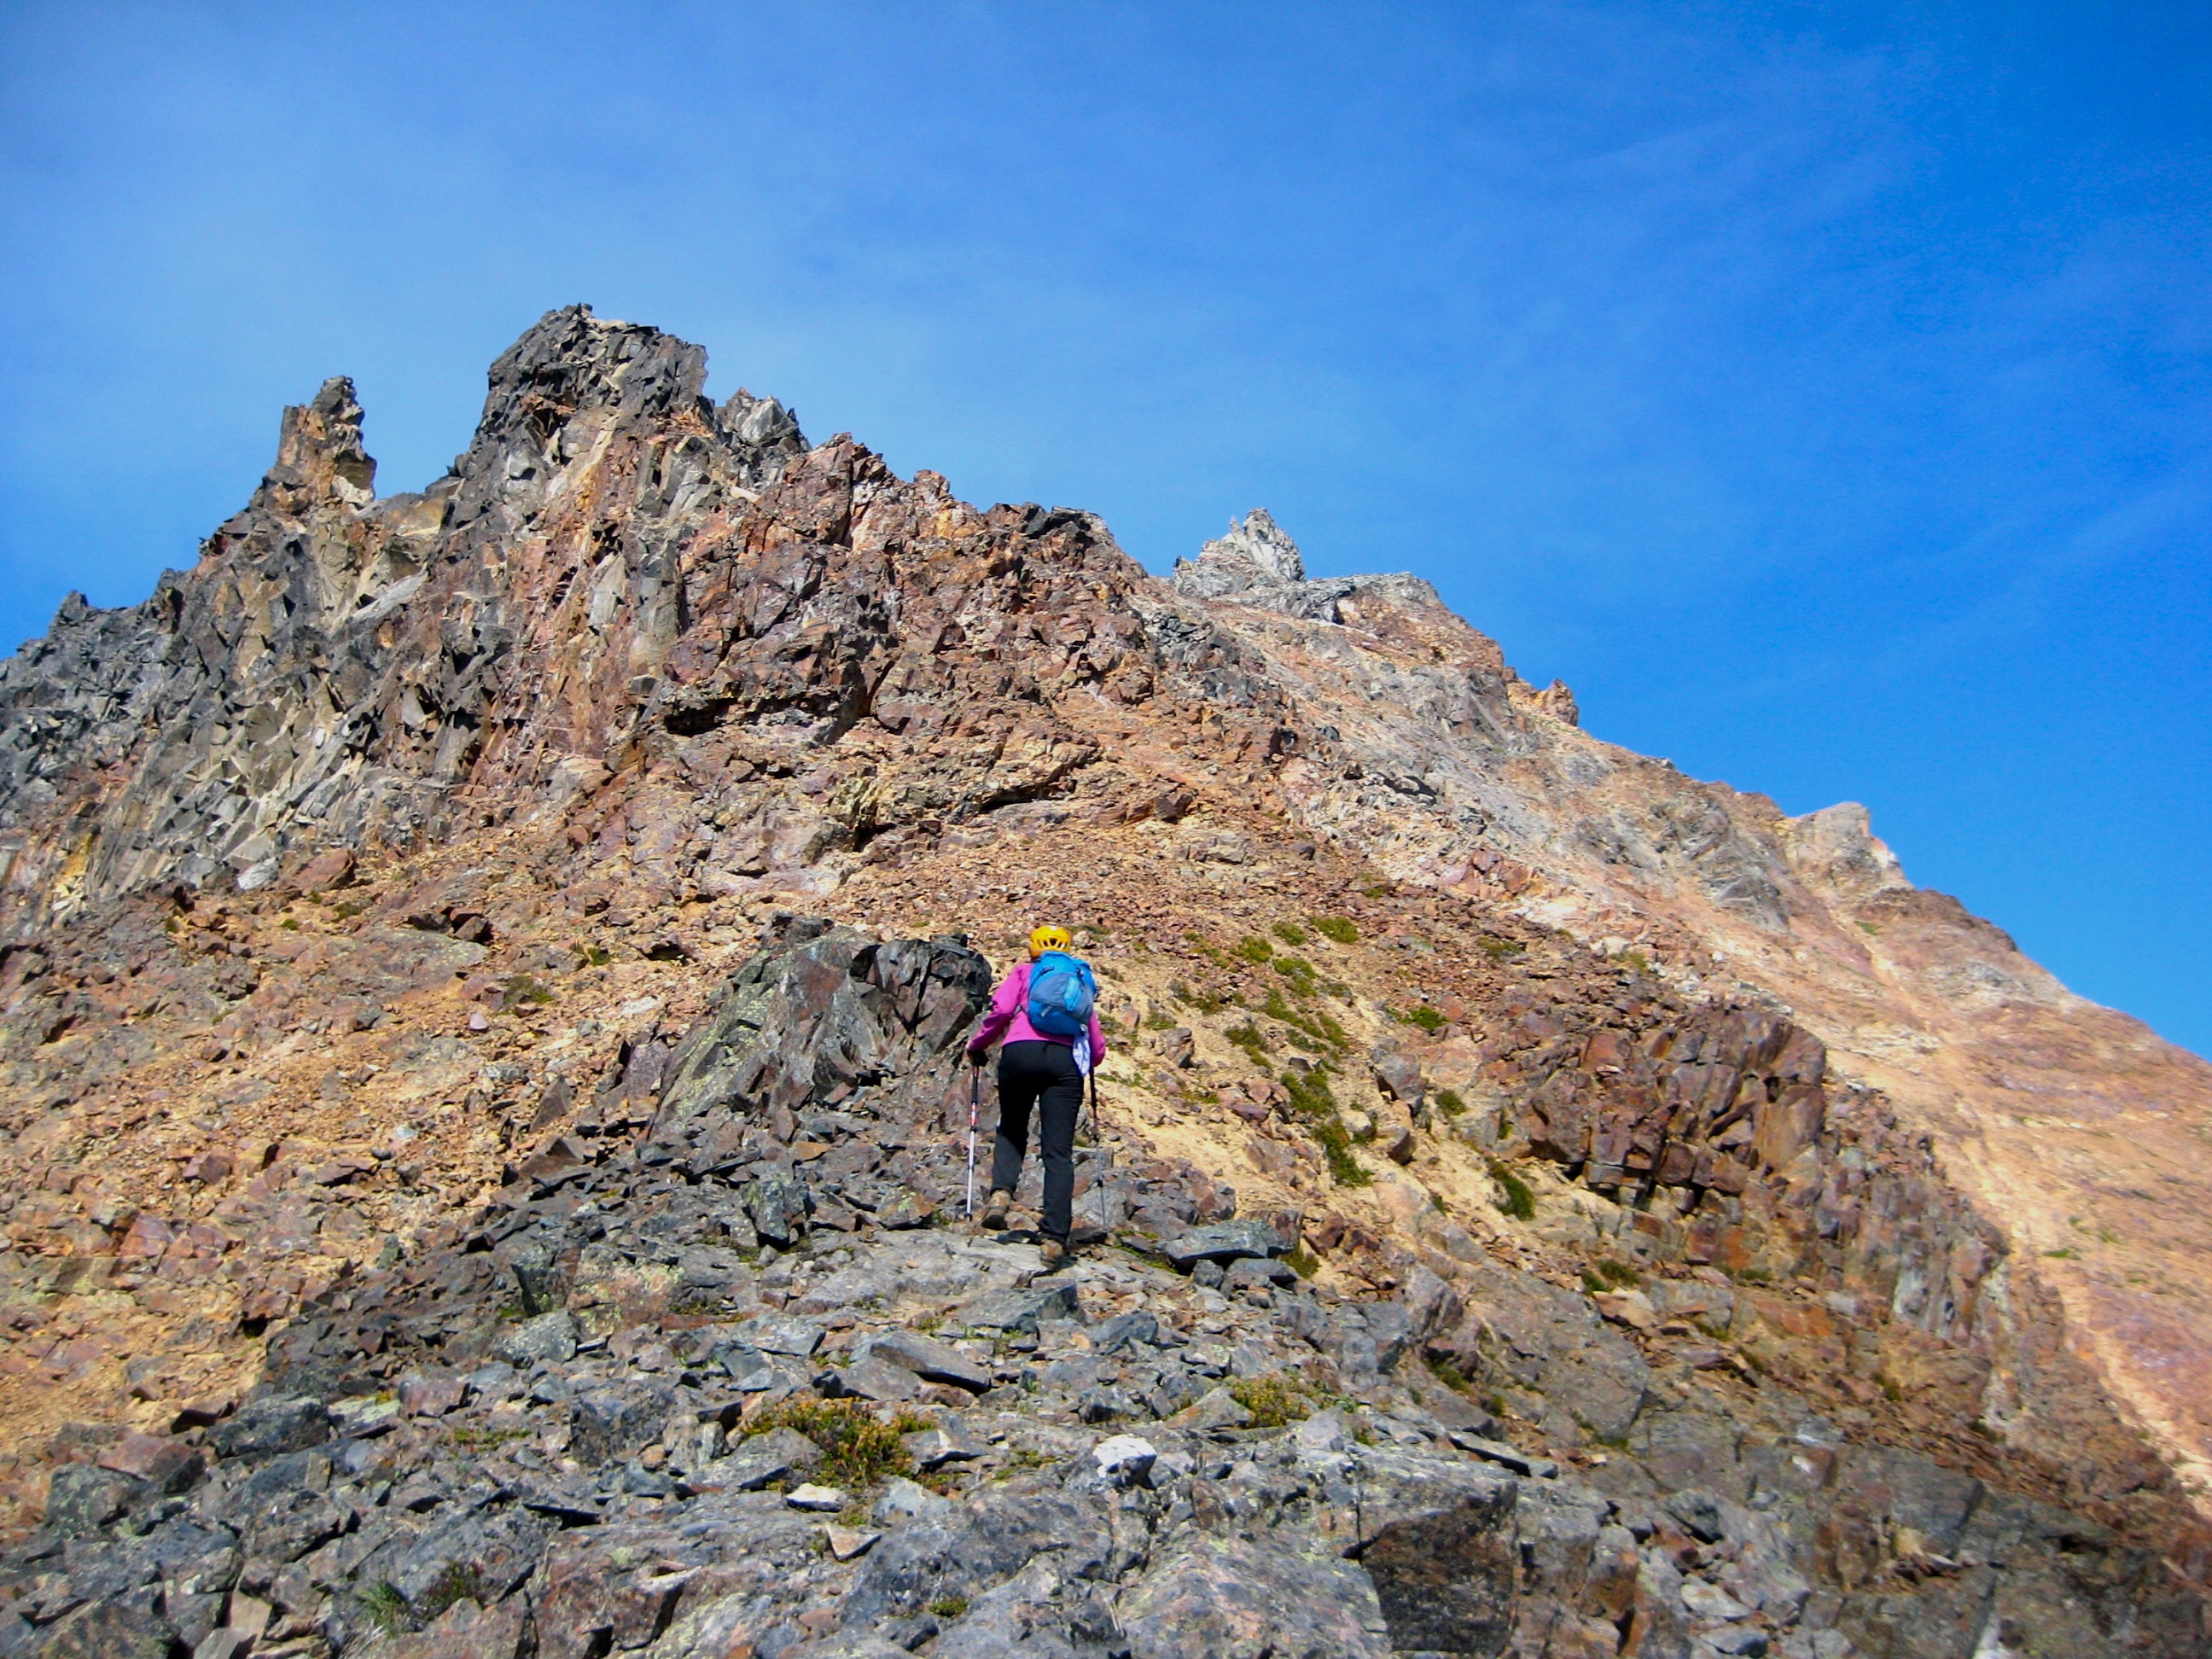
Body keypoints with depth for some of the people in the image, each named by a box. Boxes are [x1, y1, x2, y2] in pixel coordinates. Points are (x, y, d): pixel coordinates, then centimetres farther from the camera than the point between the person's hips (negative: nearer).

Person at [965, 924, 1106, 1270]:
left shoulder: (1024, 972, 19)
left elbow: (1002, 1010, 0)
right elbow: (1098, 1047, 23)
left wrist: (977, 1045, 15)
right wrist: (1085, 1063, 43)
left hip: (1020, 1054, -1)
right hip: (1066, 1060, 1)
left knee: (1012, 1130, 22)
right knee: (1059, 1152, 0)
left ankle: (1001, 1192, -5)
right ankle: (1055, 1239, -10)